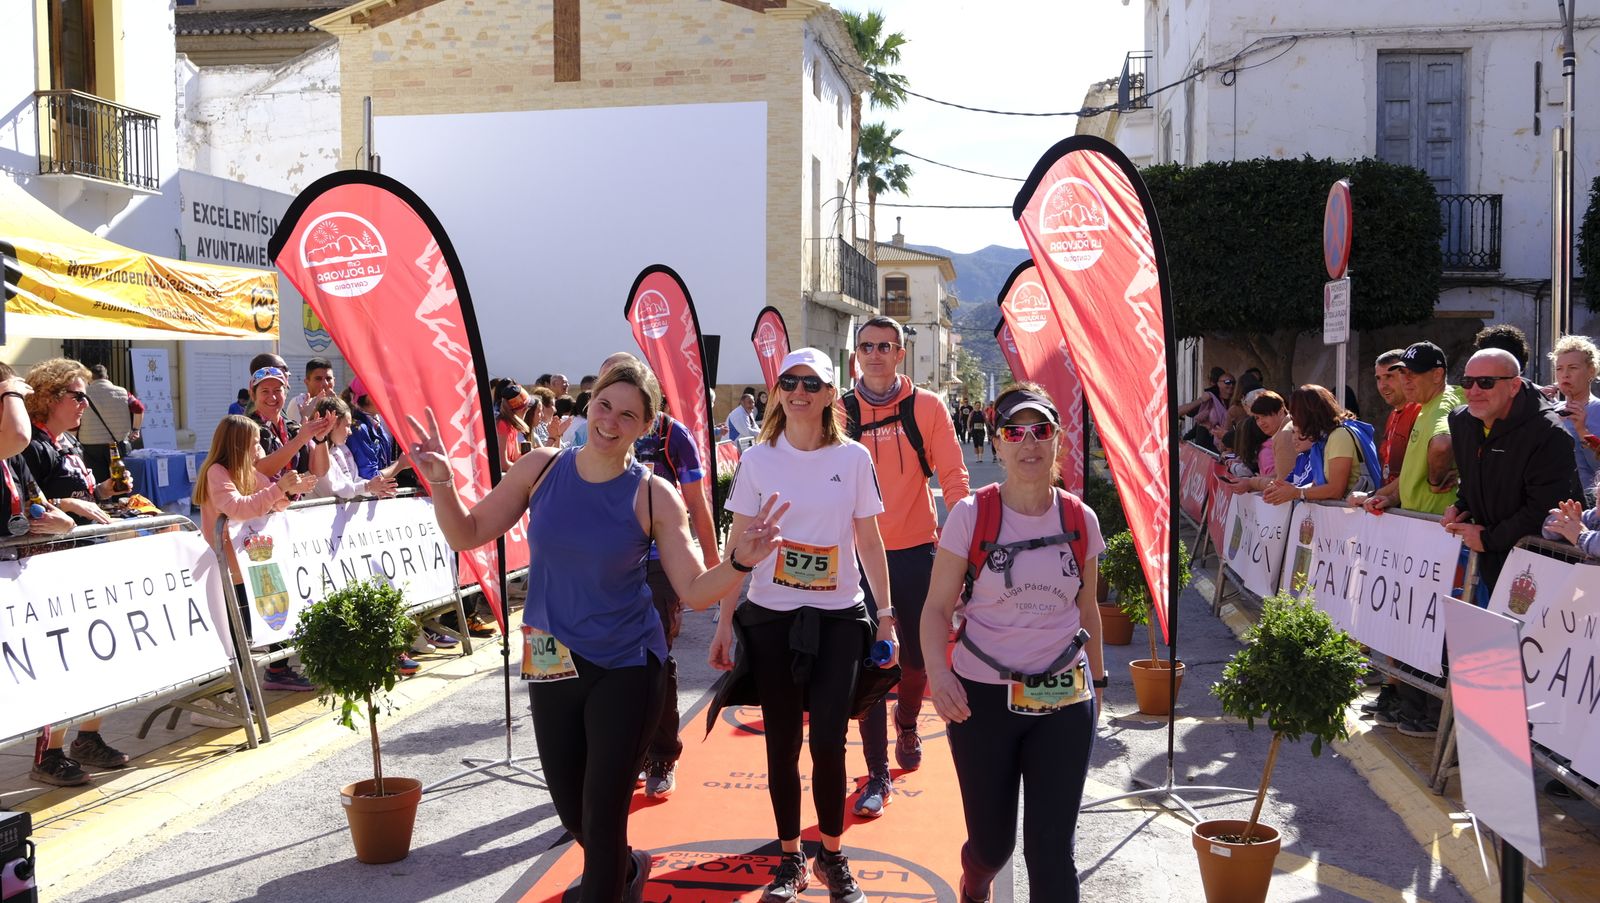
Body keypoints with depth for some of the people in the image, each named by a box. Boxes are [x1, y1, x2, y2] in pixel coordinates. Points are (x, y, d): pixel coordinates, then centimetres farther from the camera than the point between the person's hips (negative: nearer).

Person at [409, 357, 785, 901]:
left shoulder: (654, 497, -12)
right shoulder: (541, 468, -6)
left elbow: (695, 591, -13)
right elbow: (466, 535, 1)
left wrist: (739, 562, -31)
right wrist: (440, 481, -15)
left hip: (626, 669, -3)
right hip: (551, 666, 4)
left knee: (602, 818, 0)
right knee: (571, 811, 19)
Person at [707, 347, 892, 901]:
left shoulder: (853, 458, -1)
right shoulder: (757, 460, 0)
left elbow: (869, 542, 5)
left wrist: (886, 615, 3)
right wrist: (724, 623, 1)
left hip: (838, 618, 0)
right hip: (771, 618, 1)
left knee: (828, 742, -3)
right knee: (782, 743, 7)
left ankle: (832, 857, 18)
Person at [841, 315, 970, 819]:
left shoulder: (927, 407, -3)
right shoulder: (841, 413, 0)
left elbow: (952, 475, -3)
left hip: (917, 551, 0)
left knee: (919, 654, 12)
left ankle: (907, 725, 44)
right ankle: (878, 775, 9)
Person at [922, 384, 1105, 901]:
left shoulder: (1080, 519, 0)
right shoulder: (971, 515, -8)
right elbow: (938, 607, -8)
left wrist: (1097, 679, 17)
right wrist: (937, 670, -24)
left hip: (1065, 702, 2)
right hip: (983, 698, -1)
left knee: (1052, 849, -1)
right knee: (992, 843, 11)